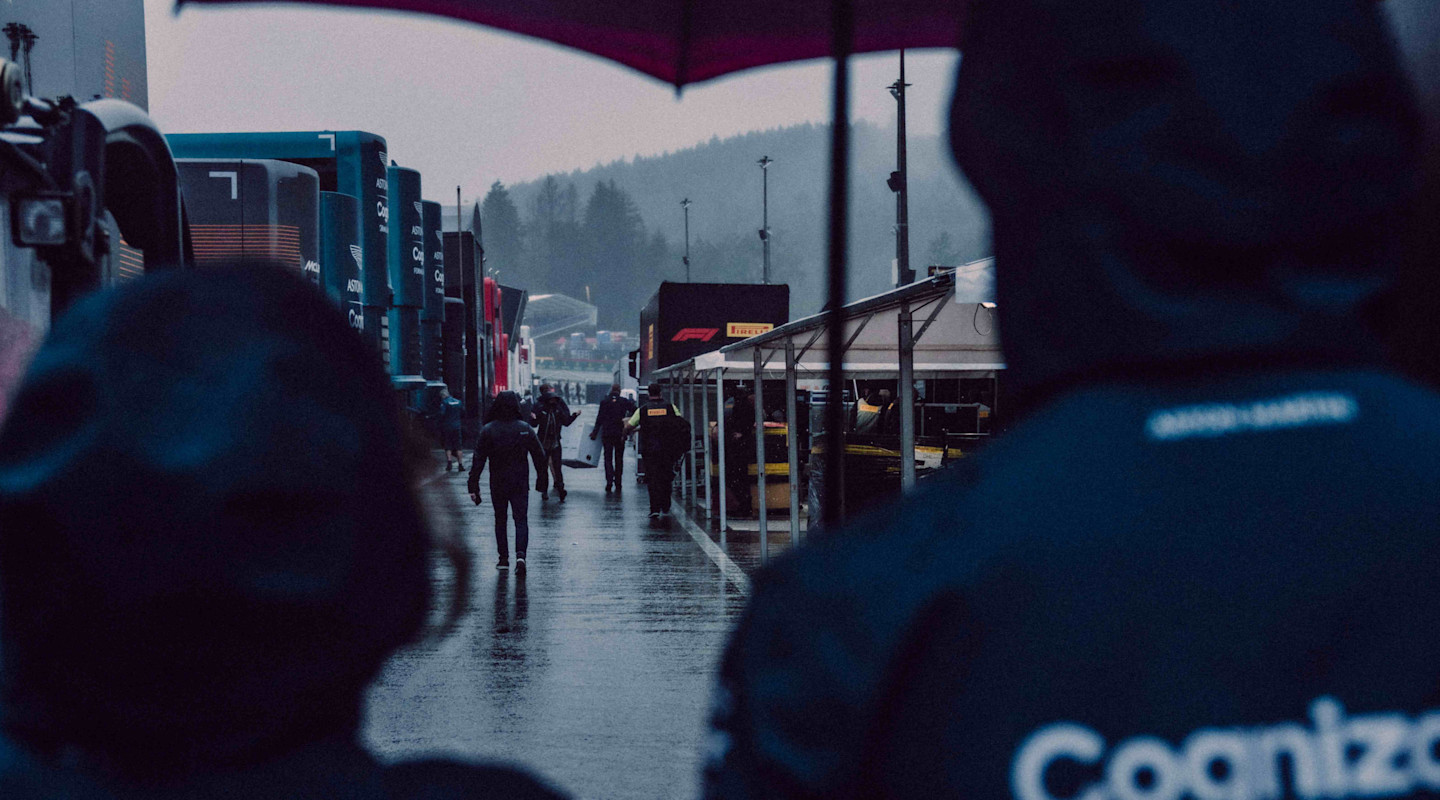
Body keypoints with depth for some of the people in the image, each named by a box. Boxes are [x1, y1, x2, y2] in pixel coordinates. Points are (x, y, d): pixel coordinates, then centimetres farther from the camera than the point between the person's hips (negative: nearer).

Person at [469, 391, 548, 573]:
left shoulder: (488, 430, -8)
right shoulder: (525, 429, -5)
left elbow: (478, 460, -10)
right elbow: (540, 455, 0)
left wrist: (473, 486, -7)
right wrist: (542, 477, 14)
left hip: (498, 483, 0)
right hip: (520, 483, 0)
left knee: (500, 520, 15)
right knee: (521, 519, 3)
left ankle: (504, 558, 17)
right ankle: (520, 554, -18)